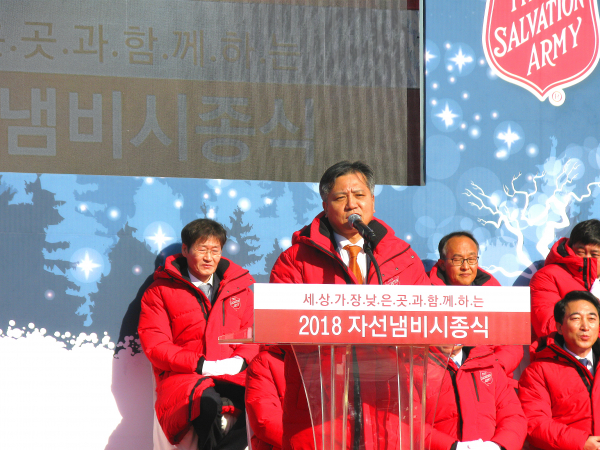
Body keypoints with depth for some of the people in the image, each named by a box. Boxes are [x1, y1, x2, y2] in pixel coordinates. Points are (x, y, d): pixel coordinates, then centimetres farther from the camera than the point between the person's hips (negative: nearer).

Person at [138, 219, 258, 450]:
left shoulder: (239, 288, 21)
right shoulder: (160, 291, 10)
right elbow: (155, 345, 0)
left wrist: (240, 361, -7)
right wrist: (201, 365, -12)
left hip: (233, 377, 3)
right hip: (182, 377, -3)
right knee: (208, 400, -40)